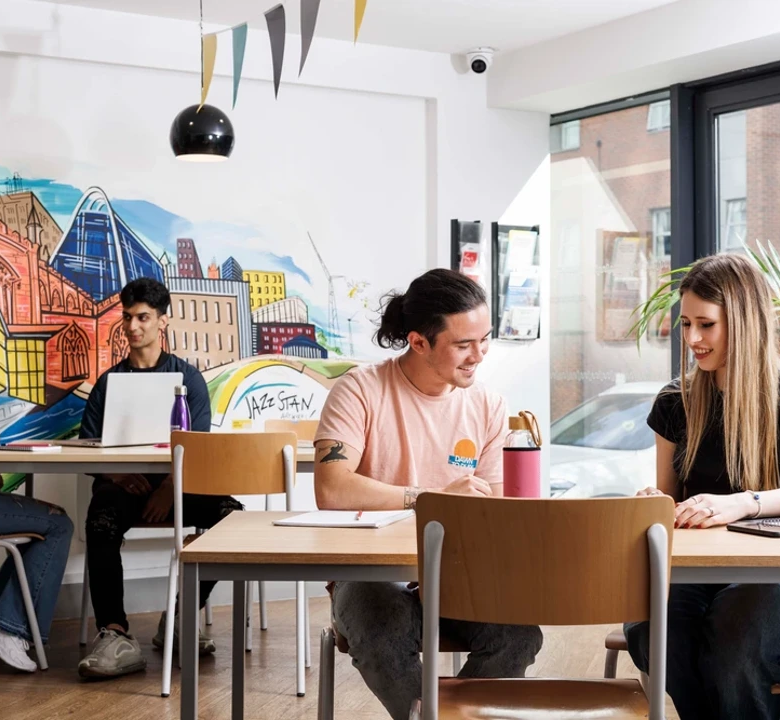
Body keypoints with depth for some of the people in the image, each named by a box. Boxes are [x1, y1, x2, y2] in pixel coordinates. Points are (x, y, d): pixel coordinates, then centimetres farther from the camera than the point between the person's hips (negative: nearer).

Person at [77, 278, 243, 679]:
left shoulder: (187, 378, 13)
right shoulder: (109, 382, 18)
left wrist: (172, 487, -16)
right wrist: (117, 475, -12)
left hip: (177, 483, 0)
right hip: (122, 483, 0)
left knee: (230, 513, -30)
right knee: (102, 521, -35)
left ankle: (180, 618, -17)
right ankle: (115, 635, -41)